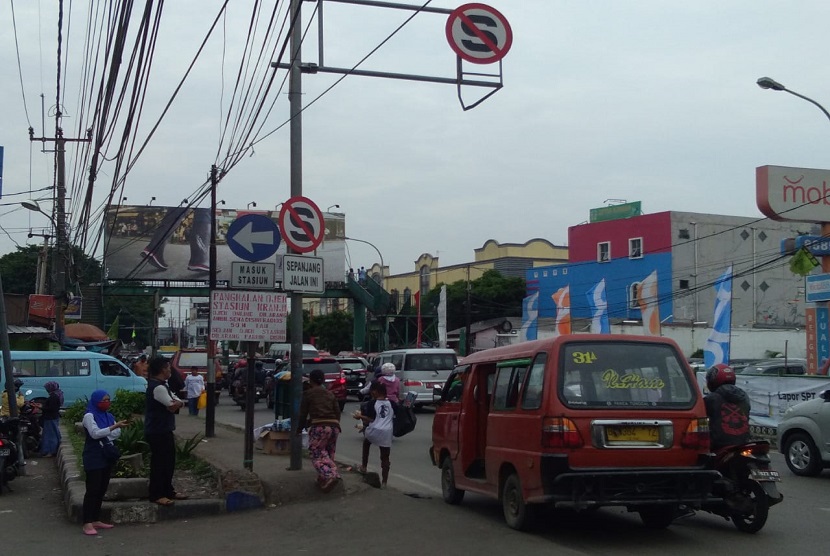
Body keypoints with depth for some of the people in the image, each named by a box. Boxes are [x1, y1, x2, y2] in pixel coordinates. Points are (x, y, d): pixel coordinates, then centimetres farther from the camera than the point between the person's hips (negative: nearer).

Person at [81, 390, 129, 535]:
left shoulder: (109, 416, 12)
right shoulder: (89, 416, -9)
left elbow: (117, 434, 5)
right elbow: (95, 433, -22)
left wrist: (104, 437, -13)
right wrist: (115, 426, -29)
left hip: (107, 457, 7)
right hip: (93, 458, -7)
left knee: (102, 490, 8)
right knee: (92, 490, -9)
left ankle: (96, 520, 15)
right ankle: (87, 523, -9)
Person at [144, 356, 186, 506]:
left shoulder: (162, 386, 16)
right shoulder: (158, 388, -19)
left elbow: (179, 403, 11)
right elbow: (173, 407, -23)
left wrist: (176, 402, -10)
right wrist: (176, 402, -3)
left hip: (164, 430, 11)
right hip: (158, 432, -11)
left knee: (169, 461, 16)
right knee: (159, 462, -4)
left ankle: (168, 491, 25)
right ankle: (156, 494, 3)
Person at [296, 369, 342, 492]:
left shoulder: (308, 394, 5)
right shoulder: (330, 394, 19)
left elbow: (303, 414, 5)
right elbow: (337, 412, 17)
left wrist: (299, 429, 17)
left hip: (318, 426, -5)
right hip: (334, 425, 5)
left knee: (318, 455, -4)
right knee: (328, 454, 17)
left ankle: (329, 476, -26)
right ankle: (323, 478, 11)